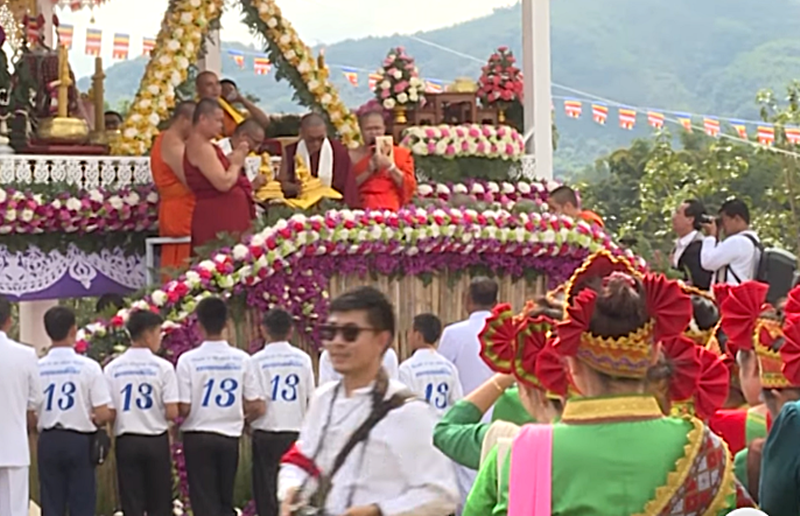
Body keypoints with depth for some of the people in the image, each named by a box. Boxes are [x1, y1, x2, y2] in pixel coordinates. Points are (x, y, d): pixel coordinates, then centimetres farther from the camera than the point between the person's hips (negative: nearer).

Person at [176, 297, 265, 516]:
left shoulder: (188, 360, -10)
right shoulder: (242, 359, -2)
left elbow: (183, 408, -12)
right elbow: (257, 407, -2)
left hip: (198, 437, -3)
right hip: (230, 437, 3)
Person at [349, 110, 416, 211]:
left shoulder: (402, 154, 14)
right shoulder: (353, 156, 13)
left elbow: (410, 188, 5)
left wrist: (390, 167, -5)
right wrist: (369, 170, -6)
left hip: (393, 211, 1)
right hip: (362, 211, -1)